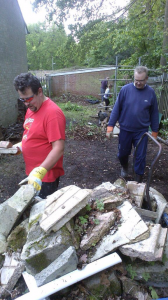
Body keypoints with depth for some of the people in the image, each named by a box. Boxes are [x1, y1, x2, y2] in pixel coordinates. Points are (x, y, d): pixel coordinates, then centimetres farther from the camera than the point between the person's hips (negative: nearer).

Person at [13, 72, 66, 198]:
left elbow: (59, 149, -28)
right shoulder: (32, 108, 6)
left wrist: (40, 172, -35)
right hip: (32, 173, 9)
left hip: (46, 176, -9)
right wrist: (21, 145, 3)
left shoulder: (53, 113, -23)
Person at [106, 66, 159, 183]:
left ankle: (139, 181, 25)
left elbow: (154, 113, 3)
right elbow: (116, 109, -5)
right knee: (123, 153, 15)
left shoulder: (151, 92, -5)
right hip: (125, 130, 0)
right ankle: (125, 167, 48)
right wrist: (110, 127, -8)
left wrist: (155, 131, 5)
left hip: (142, 131, 0)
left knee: (140, 157, 6)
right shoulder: (125, 89, -8)